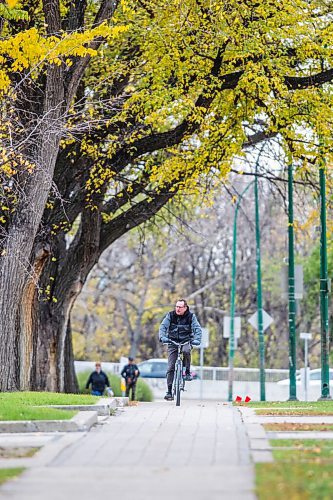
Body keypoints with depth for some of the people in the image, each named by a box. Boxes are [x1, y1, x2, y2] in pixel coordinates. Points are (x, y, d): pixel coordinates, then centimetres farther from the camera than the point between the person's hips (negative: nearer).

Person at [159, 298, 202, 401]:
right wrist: (162, 337, -33)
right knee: (170, 367, -7)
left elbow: (197, 329, -13)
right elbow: (163, 326, -13)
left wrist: (197, 340, -32)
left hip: (186, 341, -1)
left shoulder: (191, 316, -6)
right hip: (172, 342, 1)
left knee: (186, 351, -37)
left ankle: (187, 372, -15)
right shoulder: (170, 315, -5)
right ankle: (169, 391, -2)